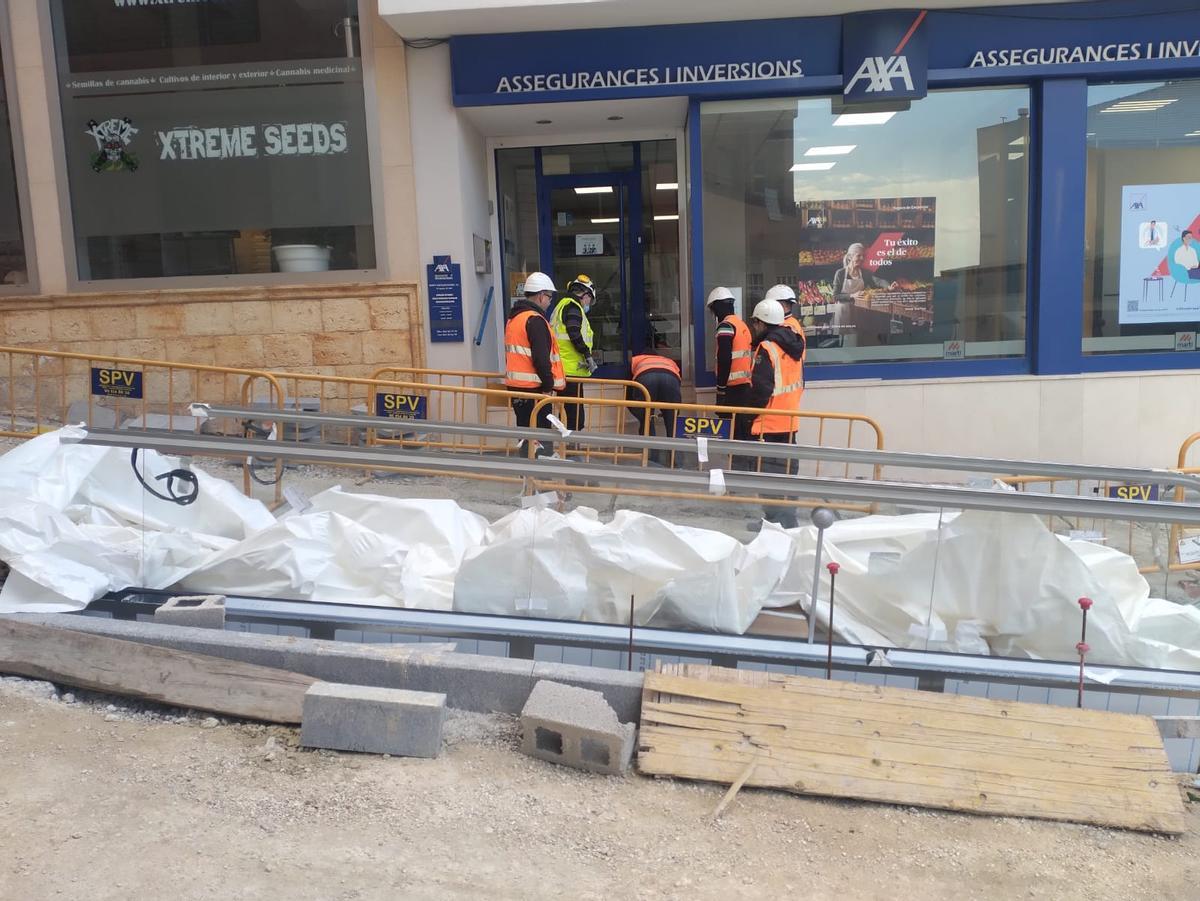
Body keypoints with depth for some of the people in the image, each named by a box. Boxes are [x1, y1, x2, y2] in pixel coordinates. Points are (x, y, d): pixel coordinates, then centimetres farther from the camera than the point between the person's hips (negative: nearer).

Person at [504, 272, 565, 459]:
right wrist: (548, 385, -14)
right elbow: (541, 358, -21)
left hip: (516, 386, 10)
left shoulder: (514, 317, 16)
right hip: (533, 388, -10)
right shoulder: (535, 320, -15)